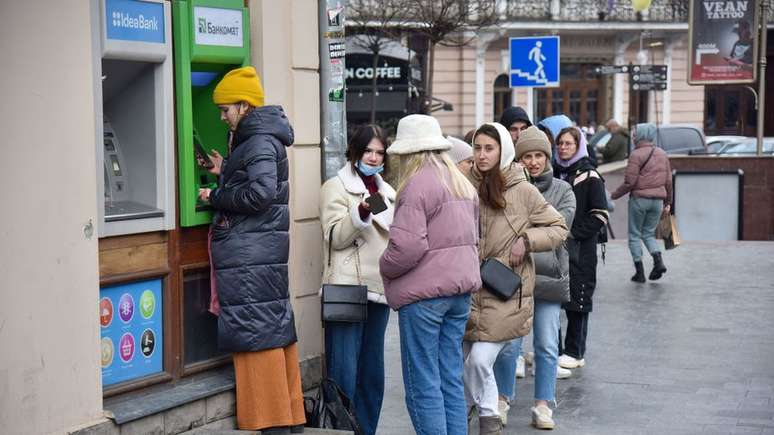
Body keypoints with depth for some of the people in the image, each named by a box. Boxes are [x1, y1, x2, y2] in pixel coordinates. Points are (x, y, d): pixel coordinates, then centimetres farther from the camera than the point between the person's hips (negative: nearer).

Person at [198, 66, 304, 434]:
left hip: (250, 255, -10)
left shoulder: (260, 141, -11)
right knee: (276, 329, 12)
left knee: (257, 334, -7)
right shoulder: (262, 138, 19)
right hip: (265, 251, 10)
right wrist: (225, 173, 18)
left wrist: (216, 197, -11)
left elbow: (261, 192, -21)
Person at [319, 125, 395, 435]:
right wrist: (361, 214, -26)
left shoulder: (387, 191, 19)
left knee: (372, 373, 10)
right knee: (344, 374, -10)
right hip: (347, 289, -7)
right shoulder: (336, 186, 0)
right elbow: (335, 237, -11)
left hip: (378, 290, 7)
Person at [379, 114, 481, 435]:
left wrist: (385, 267, -4)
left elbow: (408, 245, -21)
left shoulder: (417, 186, -15)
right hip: (460, 288, 9)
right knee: (451, 380, 14)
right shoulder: (462, 183, 14)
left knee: (423, 386, -1)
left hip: (423, 291, -8)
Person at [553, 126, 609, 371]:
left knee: (577, 298, -1)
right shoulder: (554, 173, 12)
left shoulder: (589, 177, -5)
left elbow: (600, 215, -9)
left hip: (580, 248, -6)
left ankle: (575, 352, 7)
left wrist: (573, 233, -13)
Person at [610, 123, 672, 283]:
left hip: (639, 199, -6)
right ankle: (658, 261, -5)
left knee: (635, 235, 7)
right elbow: (668, 181, 12)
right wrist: (667, 202, 19)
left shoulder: (637, 154, -12)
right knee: (648, 233, 18)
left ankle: (639, 272, 5)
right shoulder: (662, 154, 9)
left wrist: (615, 195, -3)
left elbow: (630, 182, -15)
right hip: (657, 200, 6)